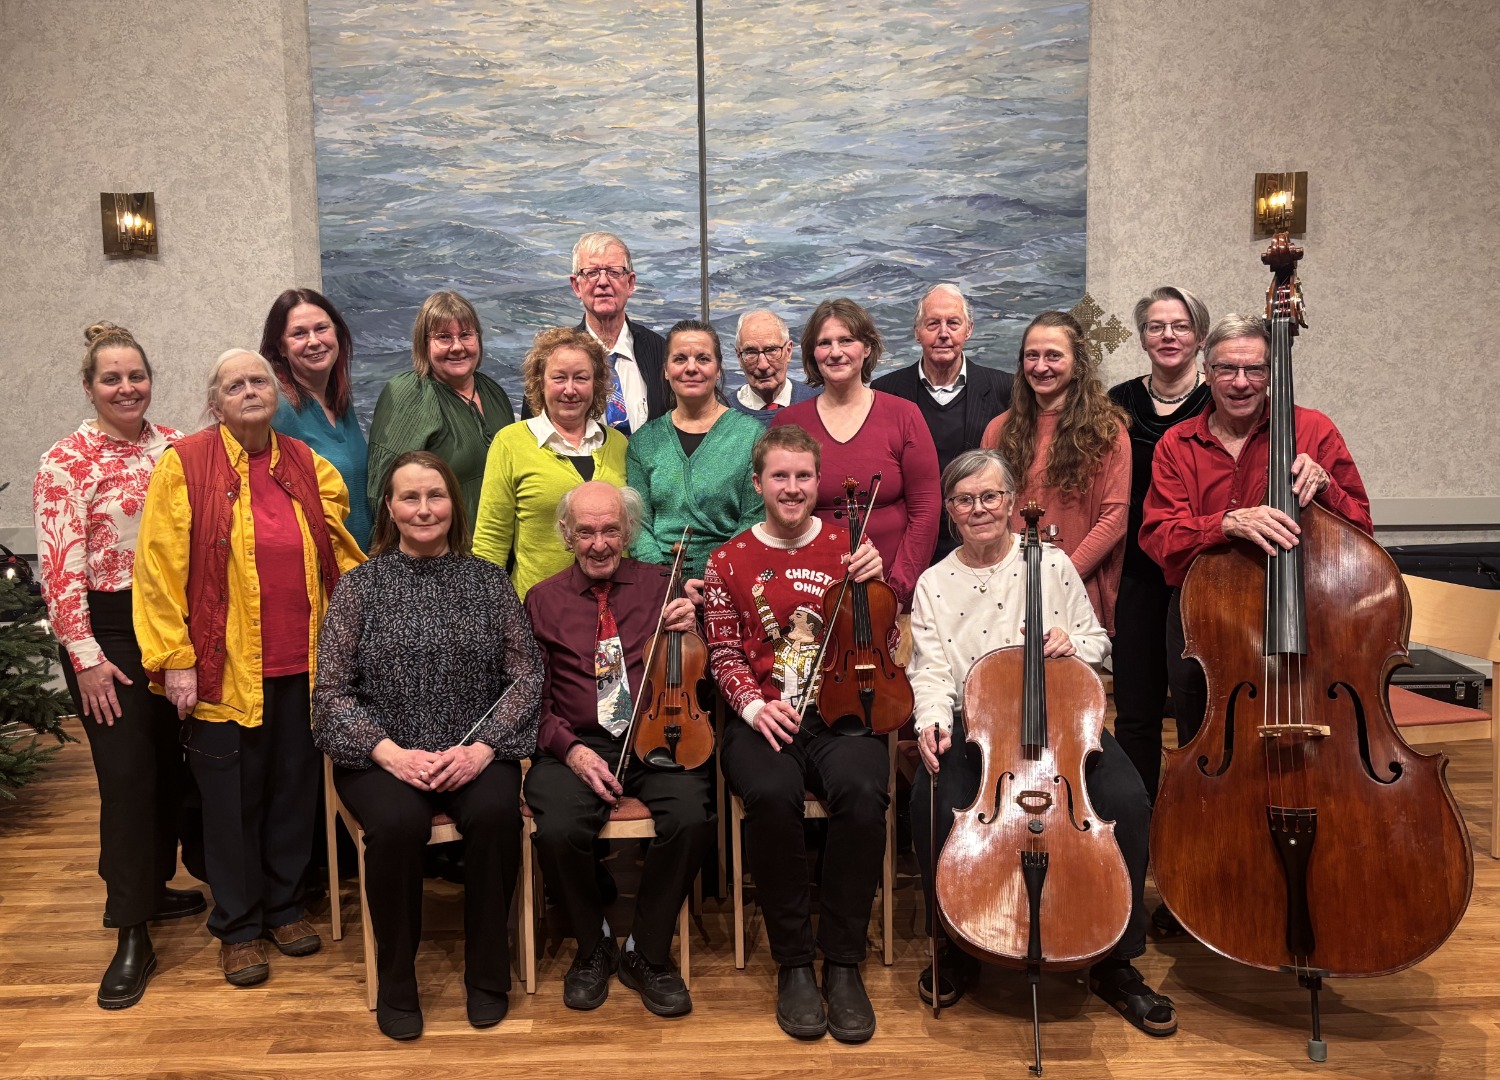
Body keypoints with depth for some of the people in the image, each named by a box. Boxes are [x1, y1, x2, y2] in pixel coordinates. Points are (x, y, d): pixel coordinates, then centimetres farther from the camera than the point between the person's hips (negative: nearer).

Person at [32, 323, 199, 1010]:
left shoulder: (174, 447, 6)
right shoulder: (66, 462, -9)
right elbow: (60, 568, -12)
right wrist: (86, 656, -14)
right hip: (108, 633, -5)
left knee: (169, 765, 12)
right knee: (127, 776, -4)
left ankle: (153, 886, 32)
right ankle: (131, 939, 4)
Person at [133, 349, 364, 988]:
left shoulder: (306, 465, 8)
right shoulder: (184, 464, -5)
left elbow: (340, 553, 15)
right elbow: (161, 568, -8)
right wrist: (174, 659, -10)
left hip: (302, 664, 4)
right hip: (223, 666, -4)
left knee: (295, 785, 13)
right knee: (231, 796, 7)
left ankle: (285, 905, 32)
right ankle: (238, 927, 23)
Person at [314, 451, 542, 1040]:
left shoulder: (487, 579, 7)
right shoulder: (359, 586, 4)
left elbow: (526, 675, 1)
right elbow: (331, 692, -1)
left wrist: (482, 747, -14)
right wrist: (392, 752, -16)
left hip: (474, 753, 1)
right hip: (383, 757, 0)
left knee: (496, 813, -30)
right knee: (397, 824, -32)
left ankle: (487, 972, -6)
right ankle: (396, 981, -7)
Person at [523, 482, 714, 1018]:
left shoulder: (660, 585, 12)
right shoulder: (543, 600, 13)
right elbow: (534, 697, 8)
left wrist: (690, 629, -9)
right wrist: (571, 750, -9)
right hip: (576, 746, 0)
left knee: (692, 819, -29)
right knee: (559, 830, -29)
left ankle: (647, 953, -3)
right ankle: (593, 948, 3)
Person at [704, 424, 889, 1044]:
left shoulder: (846, 547, 11)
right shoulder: (729, 562, 10)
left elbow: (881, 648, 11)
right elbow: (725, 657, 8)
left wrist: (876, 583, -5)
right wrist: (753, 706, -11)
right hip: (765, 719, 0)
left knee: (862, 792, -33)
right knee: (771, 795, -34)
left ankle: (843, 962, -14)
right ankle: (793, 962, -14)